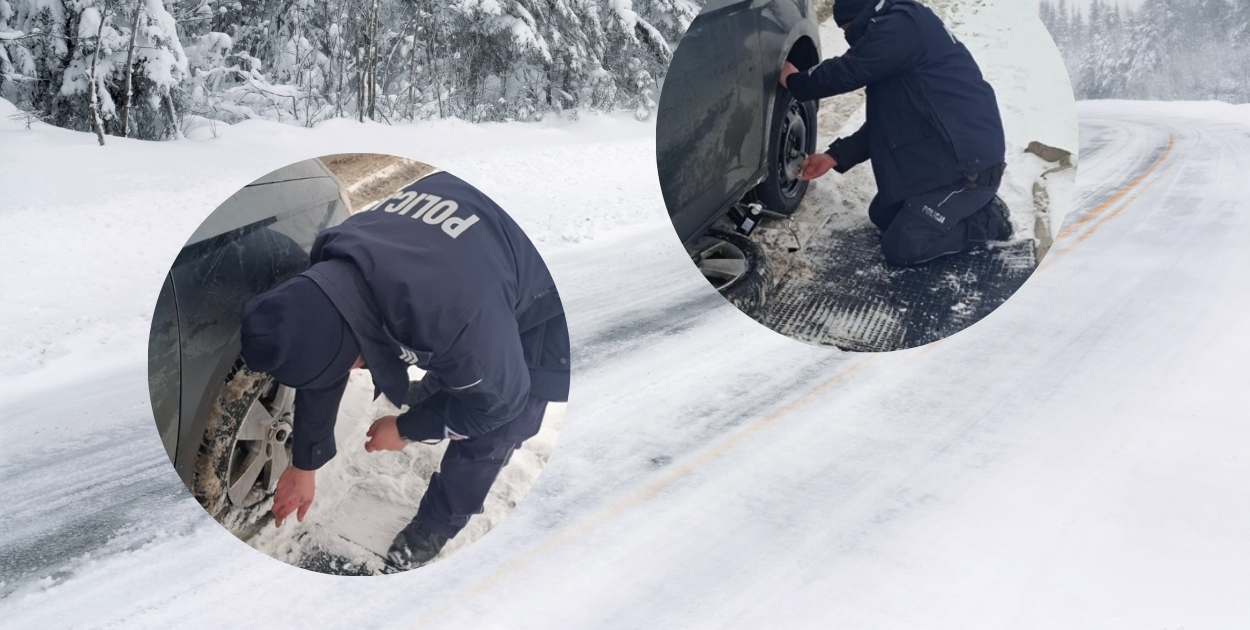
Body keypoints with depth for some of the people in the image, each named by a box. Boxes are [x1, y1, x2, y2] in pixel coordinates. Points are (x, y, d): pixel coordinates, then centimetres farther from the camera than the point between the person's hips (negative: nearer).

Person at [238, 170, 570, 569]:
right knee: (444, 373, 30)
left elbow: (501, 398, -26)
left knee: (489, 437, -4)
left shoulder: (451, 313, -47)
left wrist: (407, 430, -12)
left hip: (530, 307, -6)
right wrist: (305, 464, 6)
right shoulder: (332, 268, -24)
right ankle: (432, 396, 65)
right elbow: (321, 365, -6)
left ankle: (437, 525, 23)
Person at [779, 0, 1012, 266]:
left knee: (900, 246, -10)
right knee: (882, 215, 19)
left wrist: (796, 81, -2)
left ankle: (986, 220, 3)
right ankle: (972, 205, 18)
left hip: (969, 162, -11)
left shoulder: (902, 27, -17)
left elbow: (847, 72, -20)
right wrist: (836, 156, 7)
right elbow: (884, 122, 14)